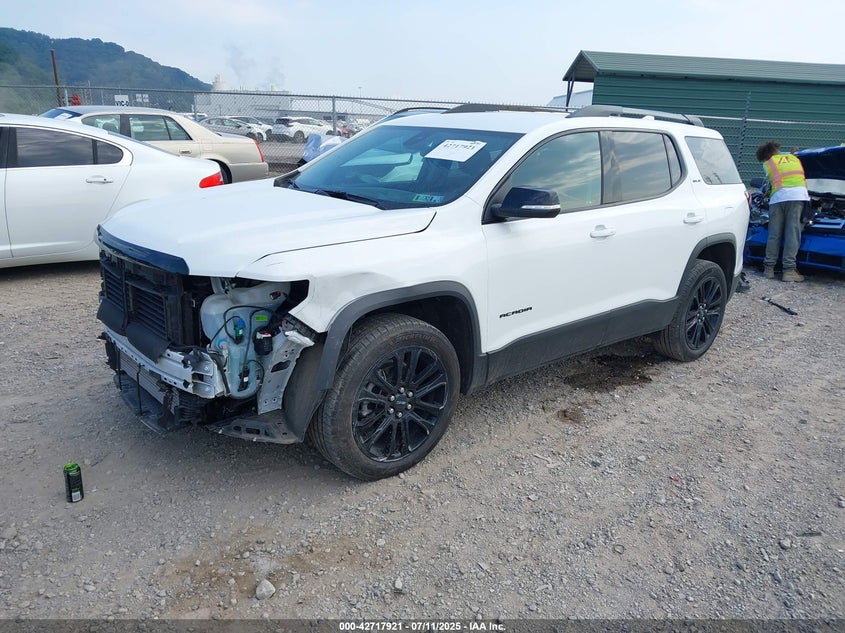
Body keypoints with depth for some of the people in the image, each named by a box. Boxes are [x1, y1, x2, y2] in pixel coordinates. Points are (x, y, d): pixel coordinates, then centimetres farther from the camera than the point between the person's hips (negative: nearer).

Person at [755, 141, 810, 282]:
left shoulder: (768, 163, 18)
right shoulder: (794, 158, 27)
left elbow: (771, 179, 17)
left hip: (778, 197, -1)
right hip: (798, 195, 1)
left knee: (774, 235, 5)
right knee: (793, 233, -3)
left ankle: (769, 268, 5)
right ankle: (789, 270, -8)